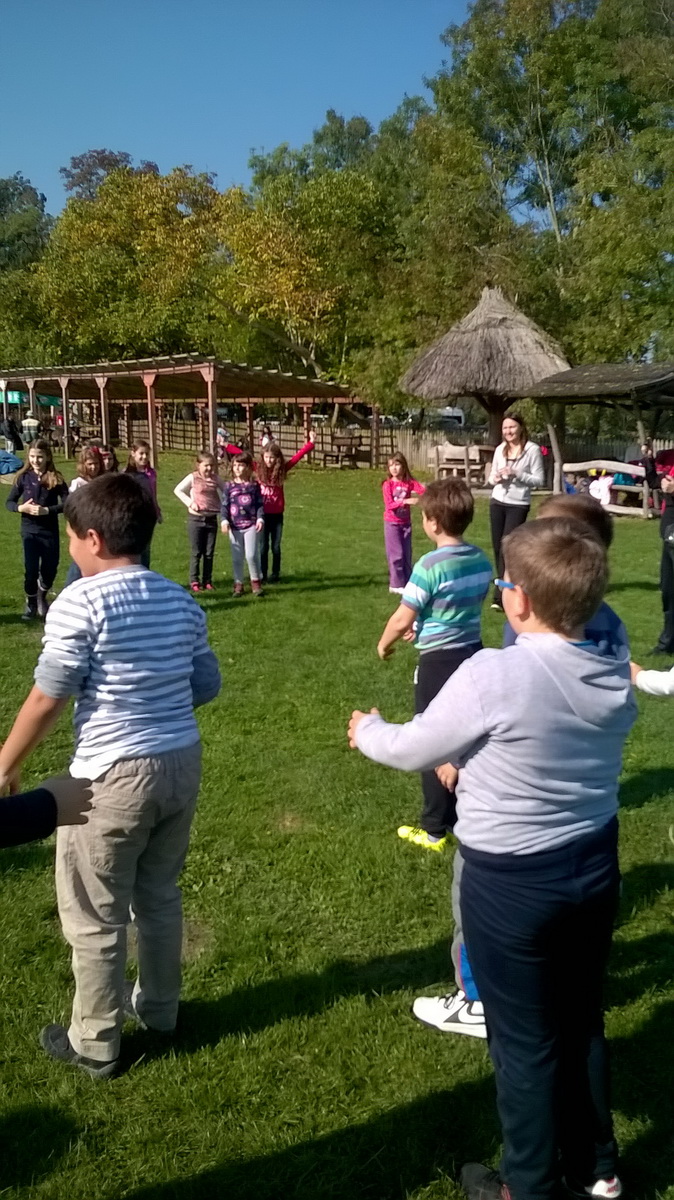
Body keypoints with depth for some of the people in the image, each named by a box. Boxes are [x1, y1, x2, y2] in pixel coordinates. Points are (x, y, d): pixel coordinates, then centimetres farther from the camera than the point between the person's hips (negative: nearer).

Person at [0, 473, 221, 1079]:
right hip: (182, 763, 7)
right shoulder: (181, 600, 4)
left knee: (94, 918, 12)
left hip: (115, 774, -7)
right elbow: (207, 685, 9)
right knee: (160, 896, 24)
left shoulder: (81, 601, -16)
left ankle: (94, 1044, 27)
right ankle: (160, 1009, 41)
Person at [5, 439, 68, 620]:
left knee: (50, 568, 7)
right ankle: (31, 602, 22)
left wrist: (47, 510, -22)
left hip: (50, 530, 0)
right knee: (31, 568, -3)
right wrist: (21, 507, -19)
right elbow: (9, 502, 2)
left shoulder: (55, 478, -4)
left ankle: (42, 596, 38)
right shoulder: (23, 477, -2)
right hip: (29, 529, 0)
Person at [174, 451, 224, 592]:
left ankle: (207, 581, 16)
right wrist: (190, 502, -10)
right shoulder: (193, 477, -5)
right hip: (196, 518, -3)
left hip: (211, 519, 3)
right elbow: (177, 490, -1)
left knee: (209, 552, 7)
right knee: (196, 552, 2)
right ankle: (194, 581, 9)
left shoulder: (216, 479, 3)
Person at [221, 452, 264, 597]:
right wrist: (224, 520, -11)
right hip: (235, 526, 1)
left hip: (251, 525, -1)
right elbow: (224, 505, 2)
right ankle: (238, 584, 17)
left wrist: (260, 519, -9)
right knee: (237, 557, 7)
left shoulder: (254, 485, 3)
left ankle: (255, 582, 11)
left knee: (251, 555, -7)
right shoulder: (229, 486, 3)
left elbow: (260, 504, 4)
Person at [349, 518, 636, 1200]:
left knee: (524, 1041, 14)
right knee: (581, 1022, 25)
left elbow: (413, 751, -11)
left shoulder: (494, 675, -26)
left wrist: (368, 729, 10)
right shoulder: (614, 679, -6)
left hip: (511, 882, -6)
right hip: (595, 867, 6)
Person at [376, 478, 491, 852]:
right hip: (474, 653, 7)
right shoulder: (481, 560, 1)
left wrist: (384, 644, 5)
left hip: (439, 661, -6)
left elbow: (402, 619, -15)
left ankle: (434, 829, 17)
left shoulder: (430, 565, -20)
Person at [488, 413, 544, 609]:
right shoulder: (500, 449, 8)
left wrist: (516, 474, -18)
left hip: (518, 505, -5)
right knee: (498, 547, 7)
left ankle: (500, 596, -9)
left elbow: (539, 480, -7)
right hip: (497, 503, 5)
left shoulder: (532, 449, -7)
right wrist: (495, 479, -7)